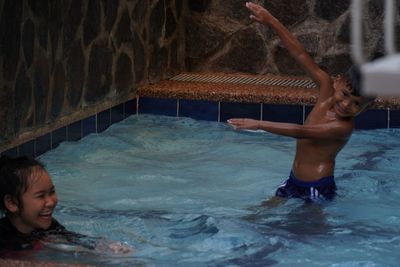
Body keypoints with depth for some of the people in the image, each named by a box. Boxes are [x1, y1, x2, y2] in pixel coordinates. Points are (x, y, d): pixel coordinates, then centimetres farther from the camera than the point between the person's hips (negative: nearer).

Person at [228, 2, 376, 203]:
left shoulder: (344, 126, -25)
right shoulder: (327, 87, -5)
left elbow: (302, 132, -34)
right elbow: (301, 55, -7)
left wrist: (259, 124, -38)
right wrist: (271, 21, -11)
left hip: (317, 187, -8)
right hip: (294, 180, 8)